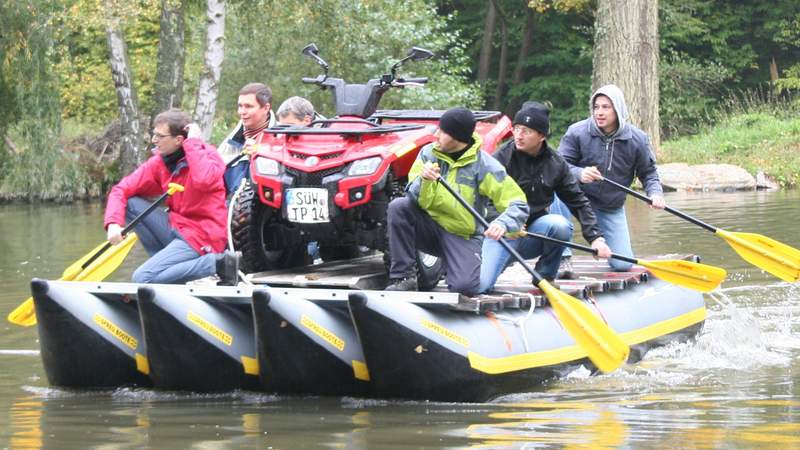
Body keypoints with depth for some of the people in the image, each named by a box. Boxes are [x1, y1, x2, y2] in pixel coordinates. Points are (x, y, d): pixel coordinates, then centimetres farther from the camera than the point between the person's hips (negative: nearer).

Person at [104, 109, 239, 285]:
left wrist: (193, 143, -23)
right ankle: (163, 259, -1)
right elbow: (121, 190, 3)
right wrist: (113, 223, -15)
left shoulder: (207, 153, -11)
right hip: (177, 229, 7)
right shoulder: (159, 162, 5)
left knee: (142, 279, -19)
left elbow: (204, 181, -35)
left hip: (202, 237, -7)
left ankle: (217, 263, -10)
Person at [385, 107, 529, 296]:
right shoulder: (428, 153, -3)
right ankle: (404, 277, -18)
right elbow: (417, 201, -8)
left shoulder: (483, 165, -13)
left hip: (463, 237, -3)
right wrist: (424, 181, -30)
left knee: (465, 287, -27)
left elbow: (518, 204, -15)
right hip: (430, 228, 3)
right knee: (398, 206, -25)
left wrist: (503, 224, -37)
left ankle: (448, 264, 12)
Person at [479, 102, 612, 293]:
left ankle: (545, 277, -5)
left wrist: (595, 238, -5)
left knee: (560, 225, -30)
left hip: (533, 235, 2)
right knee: (480, 284, -23)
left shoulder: (555, 163, 1)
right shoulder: (503, 158, -9)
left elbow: (579, 202, 6)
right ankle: (501, 263, 15)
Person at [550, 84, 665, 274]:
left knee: (623, 265, -4)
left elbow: (648, 172, 3)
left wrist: (655, 193, -18)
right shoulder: (577, 132, -16)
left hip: (611, 209, 2)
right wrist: (579, 174, -38)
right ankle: (563, 258, -29)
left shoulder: (637, 139, -9)